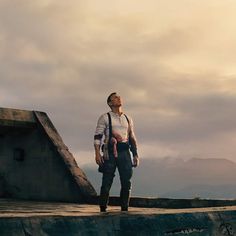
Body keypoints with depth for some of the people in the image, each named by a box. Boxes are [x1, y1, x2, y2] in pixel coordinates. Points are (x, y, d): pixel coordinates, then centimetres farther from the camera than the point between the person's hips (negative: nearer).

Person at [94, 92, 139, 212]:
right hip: (110, 153, -4)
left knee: (126, 182, 0)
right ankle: (103, 209, 3)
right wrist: (97, 153, -13)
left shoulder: (128, 119, 20)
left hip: (125, 152, 4)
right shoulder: (105, 117, 5)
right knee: (107, 182, -5)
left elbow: (132, 138, 22)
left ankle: (125, 209, 9)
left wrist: (135, 155, 14)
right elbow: (97, 136, -1)